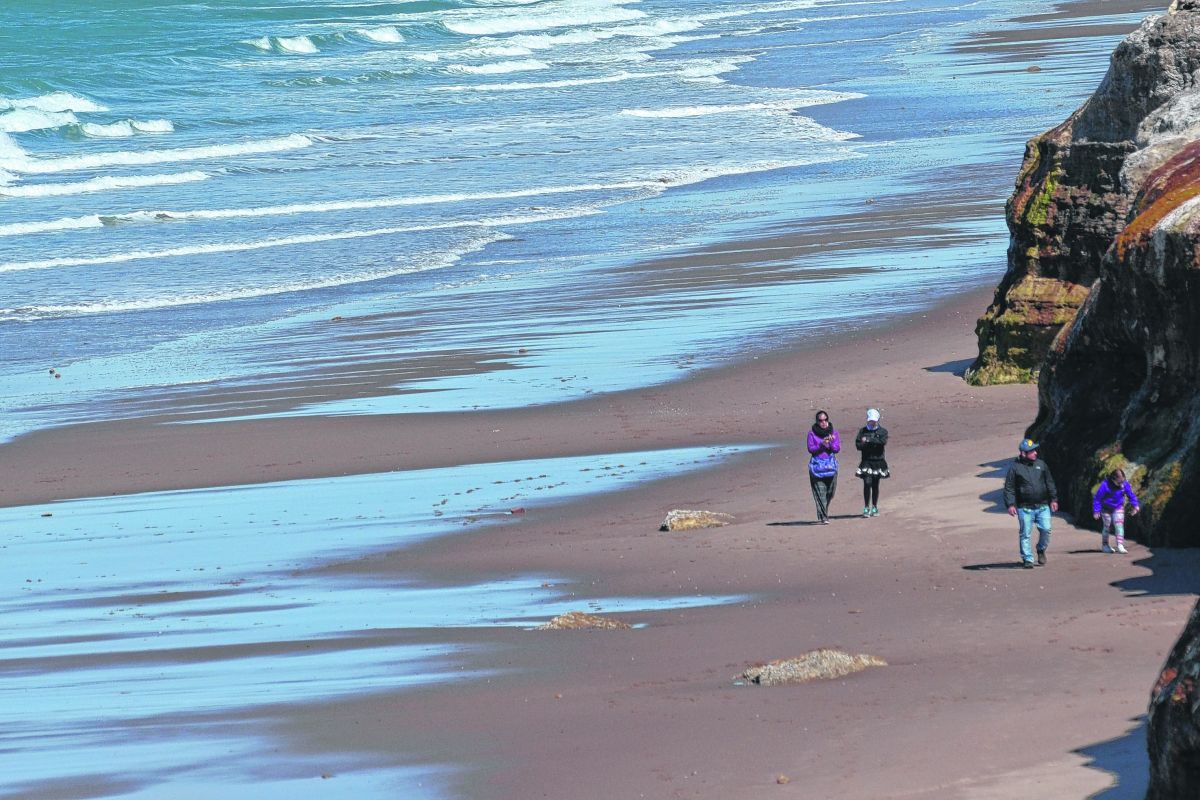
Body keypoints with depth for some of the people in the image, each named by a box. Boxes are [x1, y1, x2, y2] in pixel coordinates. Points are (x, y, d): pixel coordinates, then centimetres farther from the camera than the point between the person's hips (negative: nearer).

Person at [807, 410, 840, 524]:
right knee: (820, 492, -8)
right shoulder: (812, 433, 1)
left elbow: (837, 449, 3)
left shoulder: (833, 432, 7)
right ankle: (823, 517, -11)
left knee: (830, 491, 5)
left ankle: (823, 513, 28)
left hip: (831, 464, 3)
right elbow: (810, 449, -4)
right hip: (817, 465, -3)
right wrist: (821, 445, -19)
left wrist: (831, 443, -17)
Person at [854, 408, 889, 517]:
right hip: (866, 461, -1)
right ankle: (866, 508, -9)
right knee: (867, 484, -13)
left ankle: (874, 508, 19)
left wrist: (868, 441, -16)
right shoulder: (863, 431, 6)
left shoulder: (883, 431, 5)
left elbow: (883, 442, -15)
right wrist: (874, 443, -17)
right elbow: (858, 445, -6)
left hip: (878, 461, 1)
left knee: (875, 485, 7)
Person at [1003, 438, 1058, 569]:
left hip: (1042, 506, 3)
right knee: (1025, 534, -3)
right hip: (1025, 508, -3)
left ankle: (1041, 550, 19)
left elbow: (1050, 483, 18)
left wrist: (1053, 499, 12)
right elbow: (1009, 488, -1)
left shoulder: (1041, 465, 11)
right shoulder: (1015, 467, -1)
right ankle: (1027, 559, 5)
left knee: (1046, 529, -7)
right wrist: (1010, 504, -10)